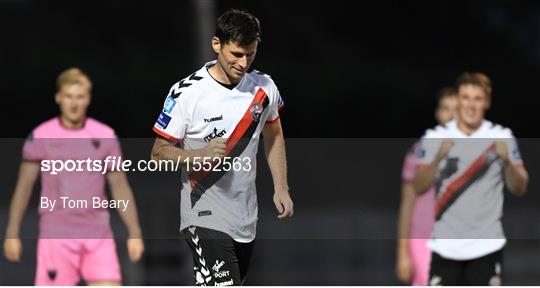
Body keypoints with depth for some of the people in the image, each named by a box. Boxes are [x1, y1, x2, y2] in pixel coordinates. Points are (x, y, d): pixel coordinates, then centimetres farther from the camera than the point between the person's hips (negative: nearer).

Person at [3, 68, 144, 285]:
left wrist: (134, 233, 5)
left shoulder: (105, 136, 6)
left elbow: (120, 187, 10)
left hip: (98, 235, 2)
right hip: (56, 234, -2)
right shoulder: (41, 136, 1)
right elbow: (24, 186, 6)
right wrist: (12, 234, 3)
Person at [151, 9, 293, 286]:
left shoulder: (264, 86, 3)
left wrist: (281, 188, 11)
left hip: (246, 217, 6)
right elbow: (159, 152, -9)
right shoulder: (187, 92, -14)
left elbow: (274, 137, 20)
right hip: (205, 216, -6)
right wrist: (201, 155, -27)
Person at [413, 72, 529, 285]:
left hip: (486, 245, 0)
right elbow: (418, 188, -3)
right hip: (445, 245, 1)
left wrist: (507, 161, -19)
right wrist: (438, 159, -18)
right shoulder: (435, 138, 2)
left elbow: (519, 188, 0)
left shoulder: (502, 138, 2)